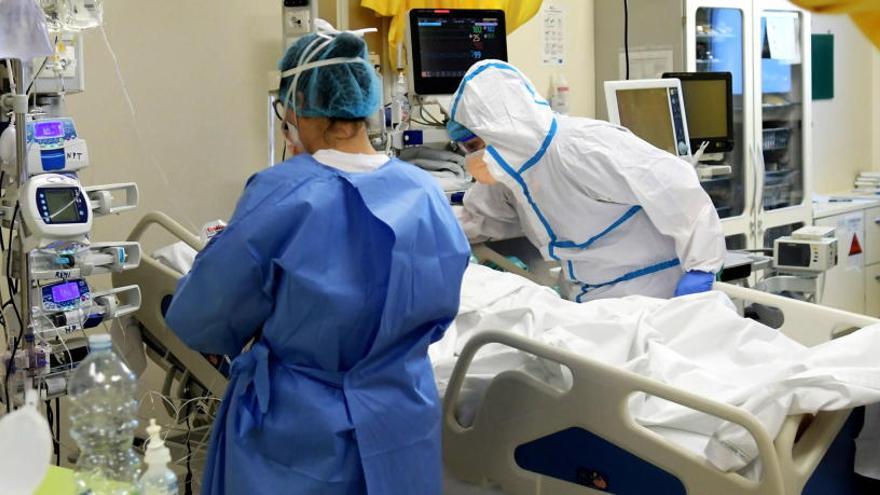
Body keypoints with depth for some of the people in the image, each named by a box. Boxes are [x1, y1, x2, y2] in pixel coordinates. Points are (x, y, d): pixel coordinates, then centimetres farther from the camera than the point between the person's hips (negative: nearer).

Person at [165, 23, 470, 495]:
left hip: (297, 443, -3)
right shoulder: (426, 196, -6)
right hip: (400, 435, 4)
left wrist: (228, 251, 10)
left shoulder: (280, 197, -20)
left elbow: (200, 322, -10)